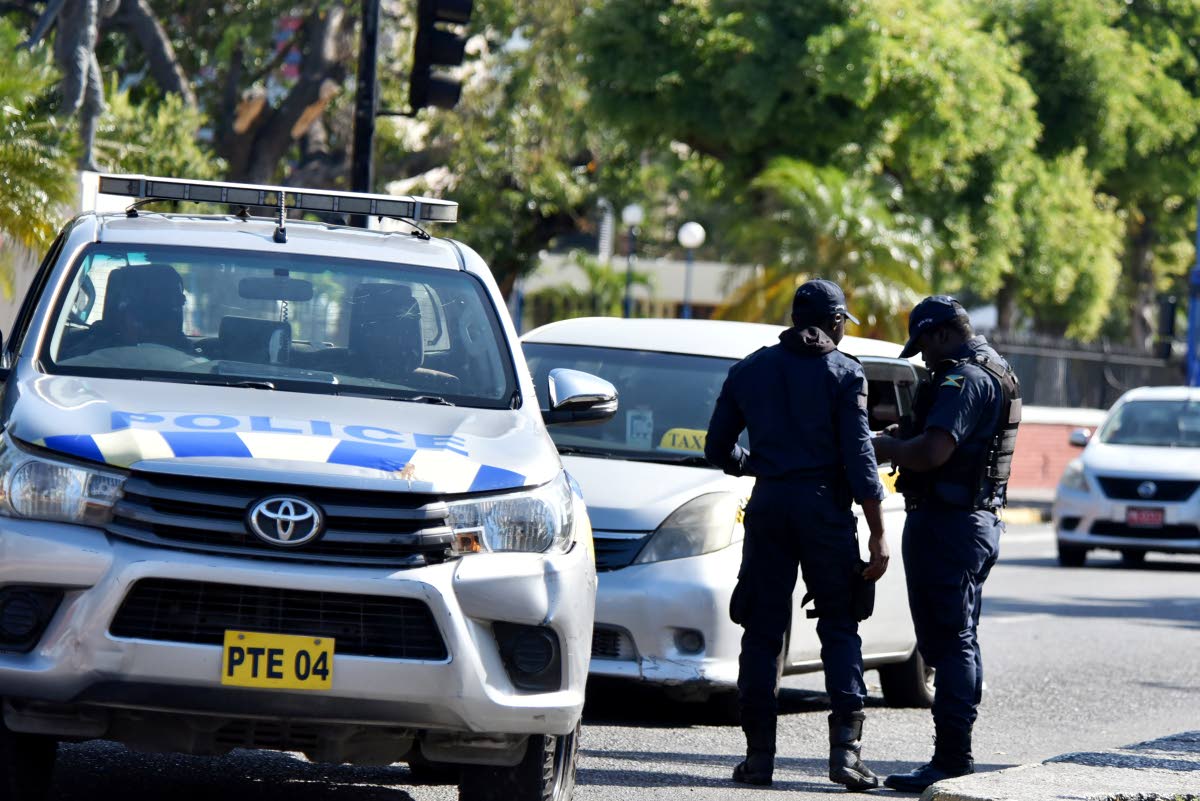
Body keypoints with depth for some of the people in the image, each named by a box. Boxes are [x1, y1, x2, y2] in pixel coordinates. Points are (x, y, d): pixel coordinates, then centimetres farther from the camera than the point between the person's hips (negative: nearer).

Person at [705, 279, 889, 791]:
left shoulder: (750, 370, 10)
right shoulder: (843, 374, -1)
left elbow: (717, 448, 13)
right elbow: (859, 458, -7)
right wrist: (877, 535, -6)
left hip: (769, 502, 3)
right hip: (825, 506, -3)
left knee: (762, 631, 6)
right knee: (839, 628, 3)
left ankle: (759, 753, 1)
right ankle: (845, 744, -9)